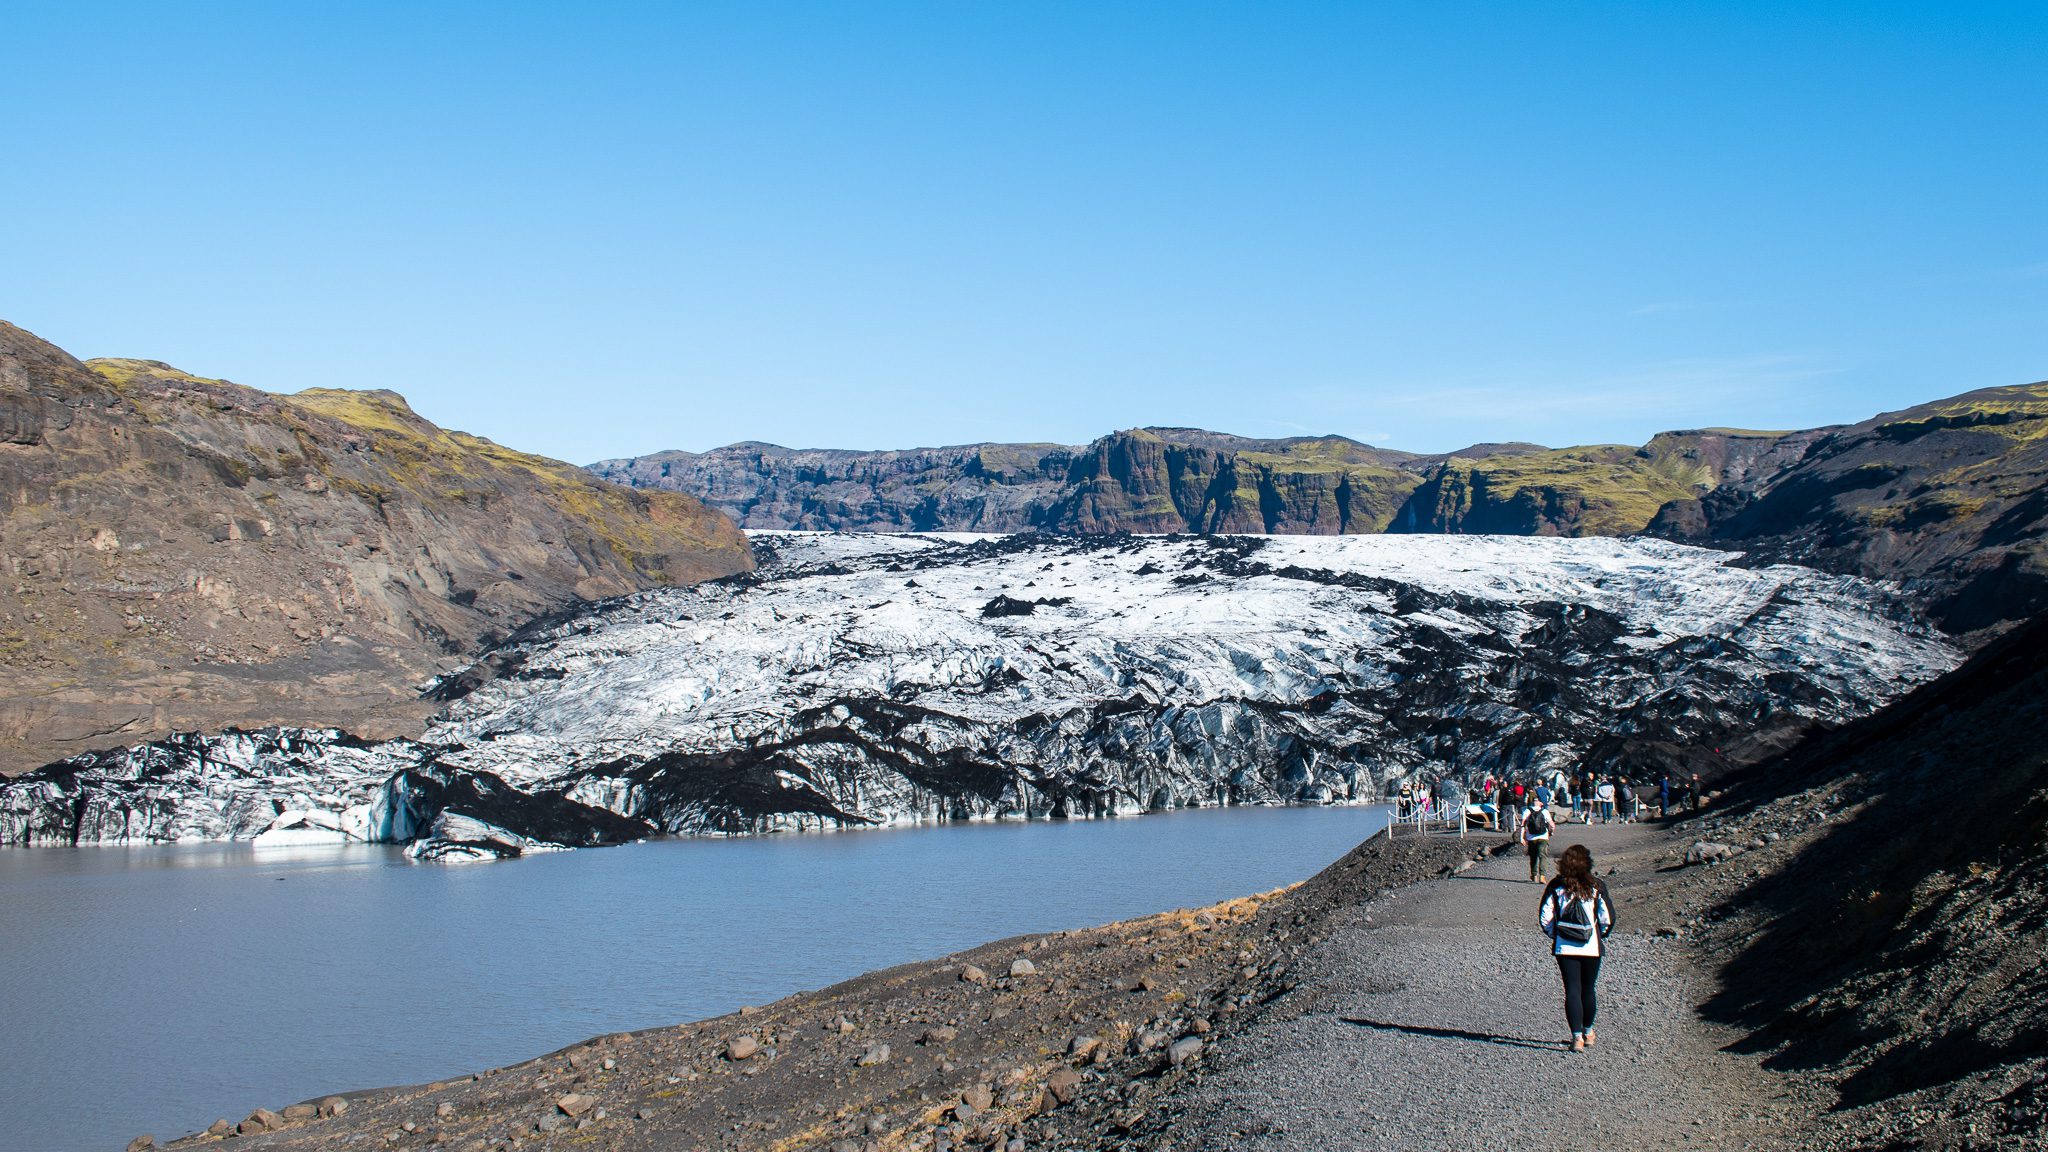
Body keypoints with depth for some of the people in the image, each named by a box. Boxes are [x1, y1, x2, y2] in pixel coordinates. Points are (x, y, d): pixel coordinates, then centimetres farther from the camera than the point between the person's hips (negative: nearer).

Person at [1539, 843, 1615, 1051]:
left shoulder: (1556, 886, -4)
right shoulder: (1596, 886, -5)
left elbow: (1544, 916, -5)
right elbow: (1608, 917, -7)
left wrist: (1553, 934, 11)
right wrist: (1601, 935, 11)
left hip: (1564, 948, 0)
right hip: (1592, 947, 1)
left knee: (1572, 990, 2)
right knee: (1588, 989, 16)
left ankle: (1577, 1037, -5)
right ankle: (1587, 1032, 30)